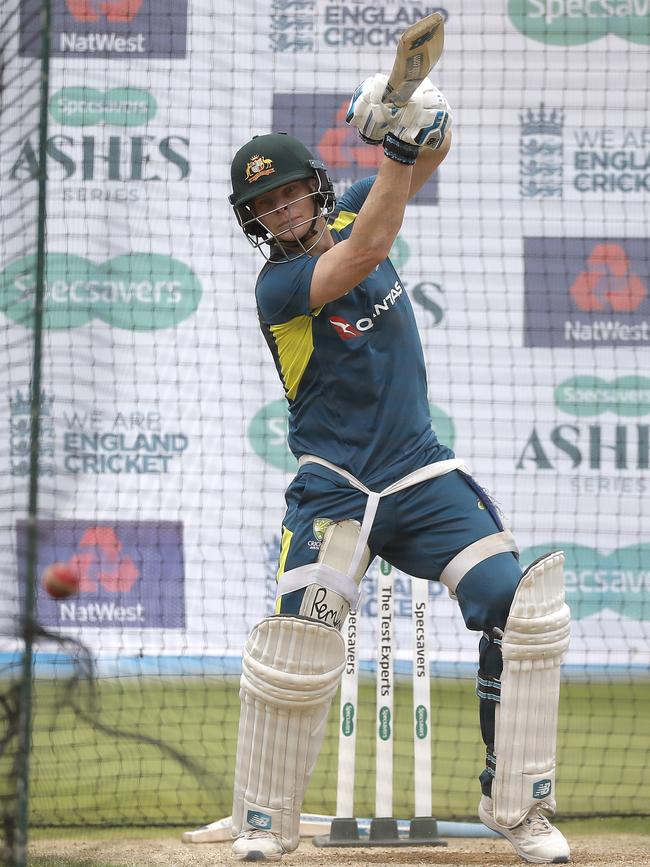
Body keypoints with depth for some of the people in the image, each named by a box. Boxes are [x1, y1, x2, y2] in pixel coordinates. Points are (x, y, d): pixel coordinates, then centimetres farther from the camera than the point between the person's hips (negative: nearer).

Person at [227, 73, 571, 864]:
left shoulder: (349, 211, 6)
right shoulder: (278, 286, -11)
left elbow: (431, 153, 4)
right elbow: (366, 251, -27)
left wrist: (422, 122, -19)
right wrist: (398, 149, -31)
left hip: (423, 477, 5)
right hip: (334, 492, -5)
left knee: (521, 610, -10)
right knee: (295, 653, -16)